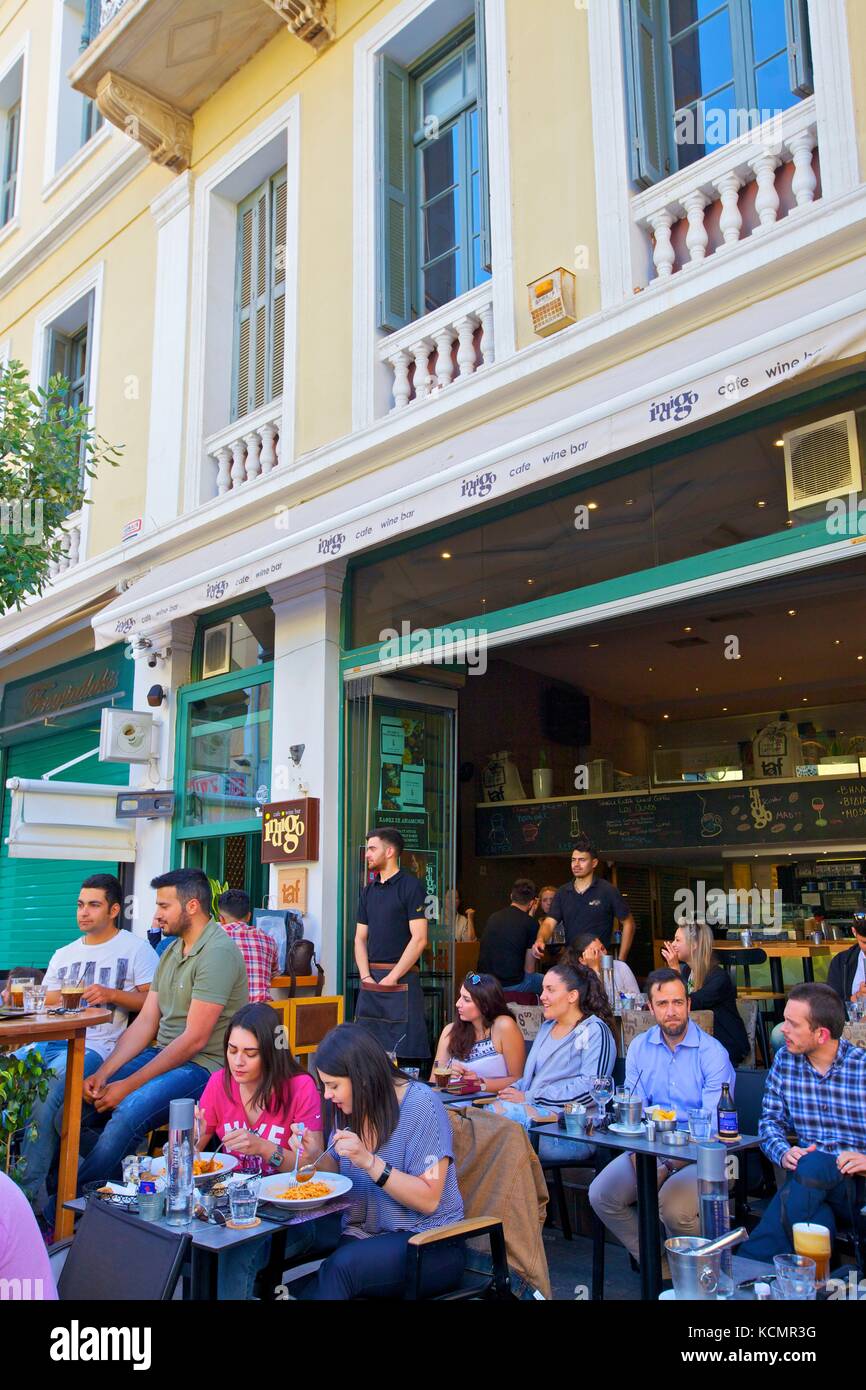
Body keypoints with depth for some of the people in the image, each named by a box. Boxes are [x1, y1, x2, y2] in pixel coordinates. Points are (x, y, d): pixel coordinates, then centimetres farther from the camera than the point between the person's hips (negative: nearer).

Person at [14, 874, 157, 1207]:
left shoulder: (135, 948, 7)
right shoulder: (63, 955, 27)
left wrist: (112, 995, -13)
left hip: (94, 1046, -6)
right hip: (48, 1042, 6)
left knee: (43, 1100, -32)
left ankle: (26, 1193, -23)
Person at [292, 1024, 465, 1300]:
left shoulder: (420, 1104, -16)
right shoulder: (351, 1108, 5)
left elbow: (429, 1200, -17)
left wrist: (369, 1161, -27)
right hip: (361, 1235, 5)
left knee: (341, 1266, -33)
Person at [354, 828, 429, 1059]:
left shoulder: (410, 886, -5)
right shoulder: (368, 891, 15)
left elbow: (419, 939, -12)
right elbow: (360, 938, 14)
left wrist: (392, 978, -14)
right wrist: (366, 976, -2)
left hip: (402, 979, -6)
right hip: (370, 980, 6)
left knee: (404, 1049, -5)